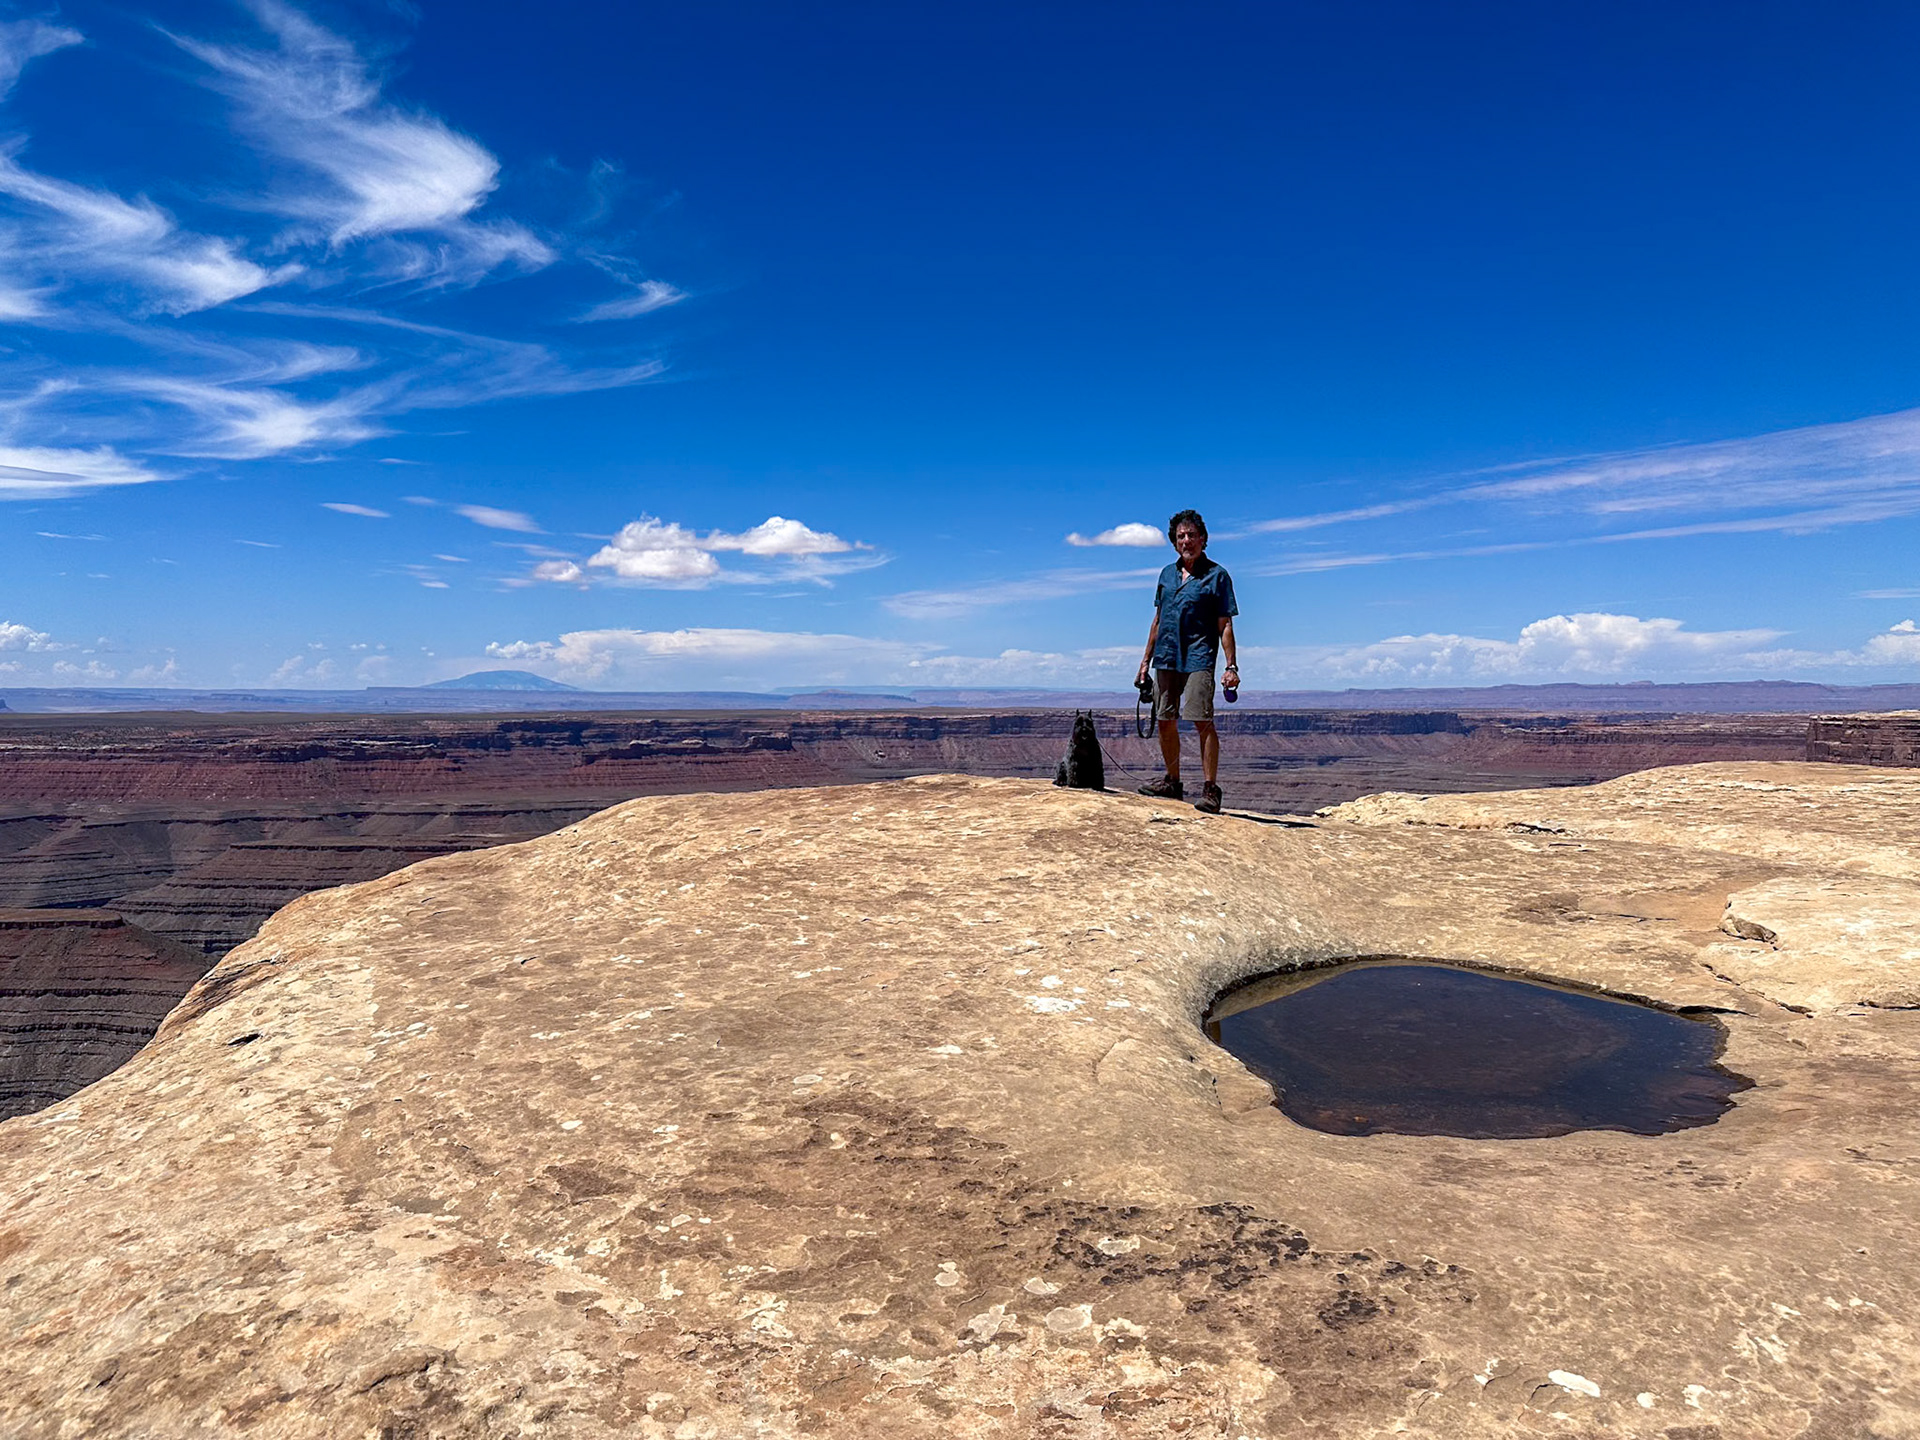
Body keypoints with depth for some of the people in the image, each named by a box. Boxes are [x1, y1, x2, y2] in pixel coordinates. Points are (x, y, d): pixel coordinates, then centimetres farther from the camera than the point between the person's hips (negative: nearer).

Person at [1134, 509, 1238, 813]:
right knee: (1165, 721, 8)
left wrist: (1231, 666, -10)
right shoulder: (1167, 574, 15)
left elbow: (1225, 626, -2)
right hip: (1165, 659, 6)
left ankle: (1210, 790, -10)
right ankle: (1172, 782, 22)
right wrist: (1146, 660, 17)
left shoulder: (1217, 576, 0)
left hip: (1198, 659, -6)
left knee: (1203, 721, -13)